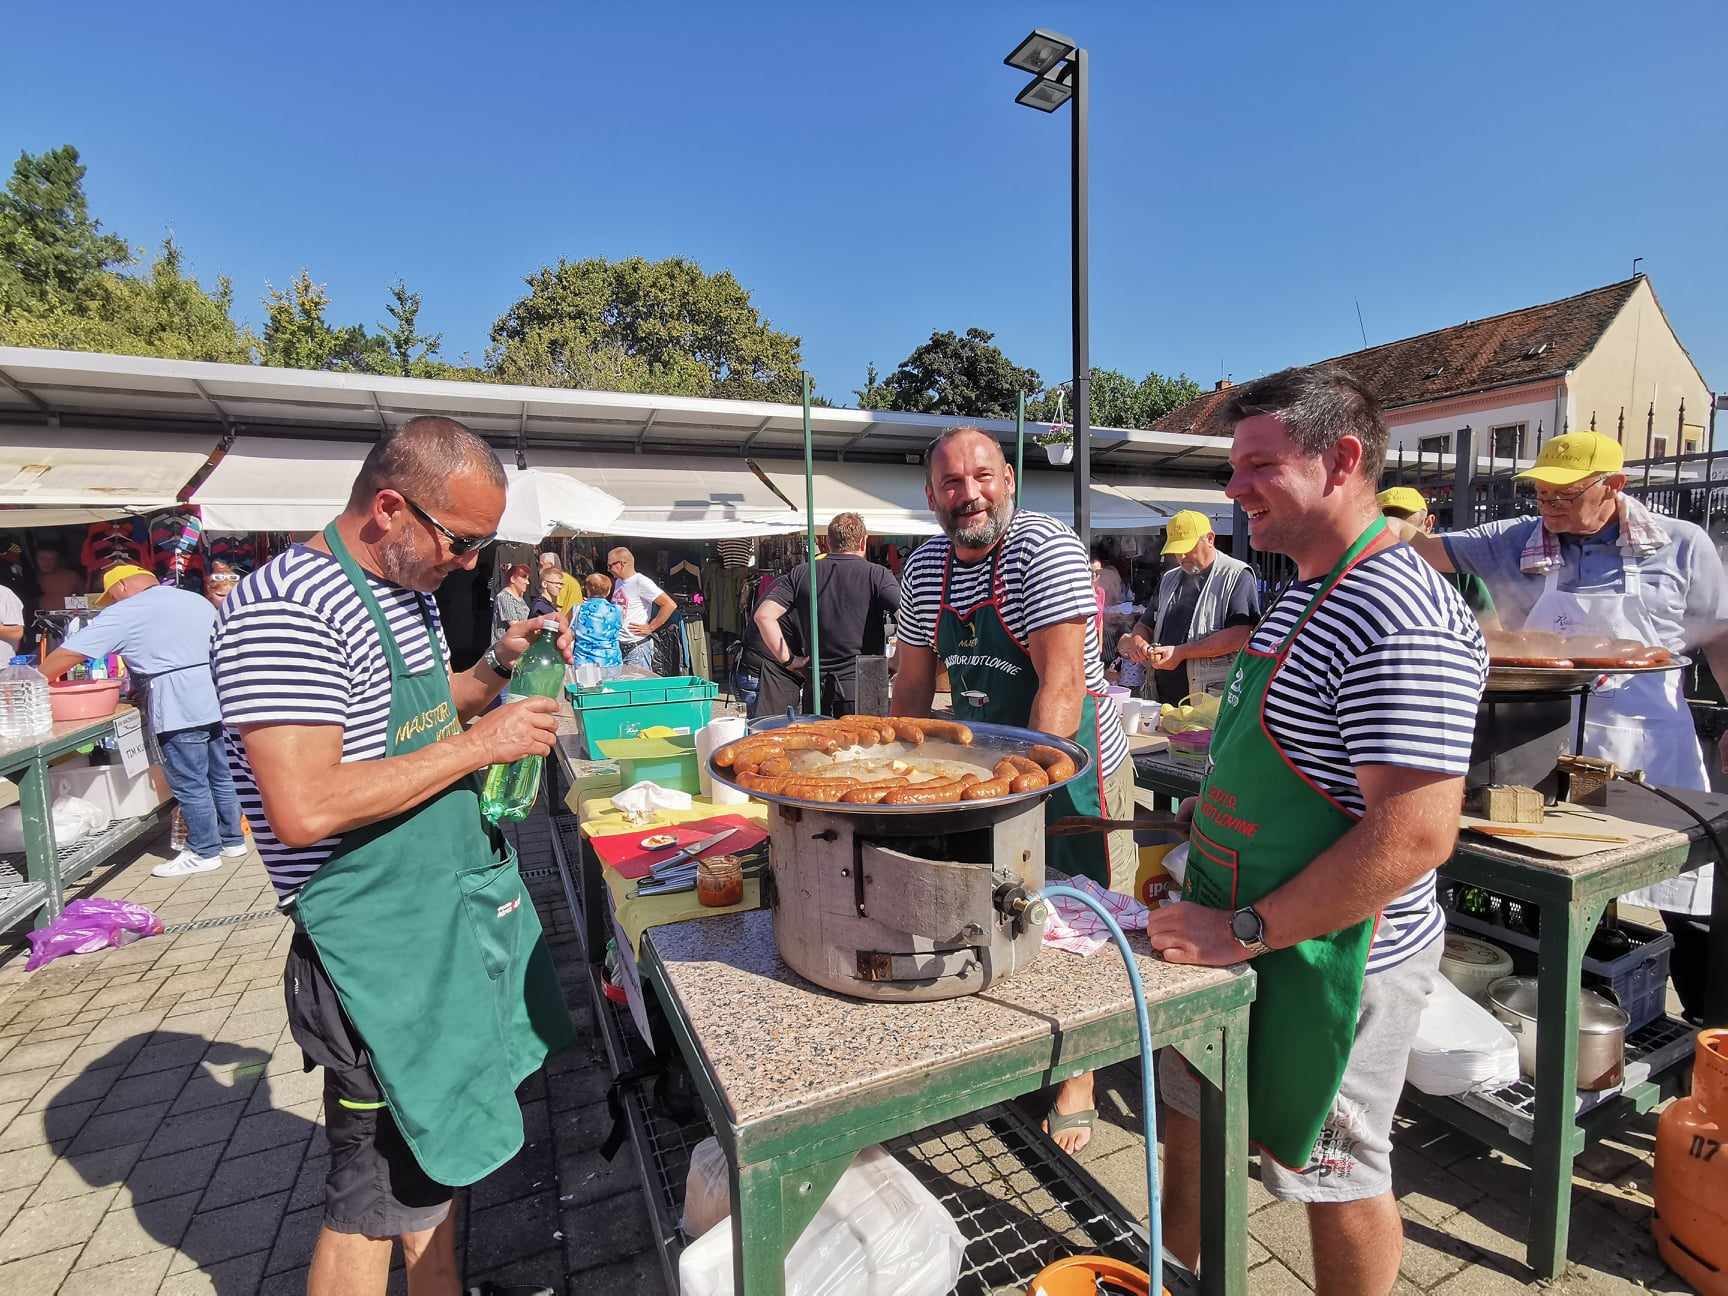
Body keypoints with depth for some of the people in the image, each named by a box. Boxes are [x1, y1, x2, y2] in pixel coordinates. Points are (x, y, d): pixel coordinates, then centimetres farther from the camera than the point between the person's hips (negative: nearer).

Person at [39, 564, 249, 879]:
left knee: (189, 785, 2)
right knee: (221, 777, 15)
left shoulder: (124, 612, 0)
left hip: (180, 707, -7)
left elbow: (67, 654, -1)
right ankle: (233, 840, 23)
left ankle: (204, 852, 9)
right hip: (218, 698, 7)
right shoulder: (197, 599, 18)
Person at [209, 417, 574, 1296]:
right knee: (378, 1192, 9)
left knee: (437, 1135, 24)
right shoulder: (287, 609, -21)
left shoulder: (409, 587, 8)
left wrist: (496, 668, 4)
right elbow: (305, 809, -28)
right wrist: (479, 744, -23)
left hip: (457, 906, 9)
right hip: (380, 935, -9)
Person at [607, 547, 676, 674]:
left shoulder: (640, 581, -12)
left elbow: (670, 605, -20)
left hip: (637, 648, -8)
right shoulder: (618, 582, 15)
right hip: (617, 647, 8)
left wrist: (650, 628, -15)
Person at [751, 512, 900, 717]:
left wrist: (788, 660, -1)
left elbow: (763, 615, -3)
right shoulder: (877, 575, -3)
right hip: (864, 690, -2)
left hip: (816, 687, 3)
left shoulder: (801, 574, 5)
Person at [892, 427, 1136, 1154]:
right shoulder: (924, 568, 1)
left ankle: (1076, 1090, 27)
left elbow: (1062, 684, -25)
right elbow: (913, 683, 9)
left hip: (1070, 766, -6)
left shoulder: (1044, 549, -19)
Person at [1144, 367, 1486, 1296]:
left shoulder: (1398, 617, -23)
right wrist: (1206, 821, 10)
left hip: (1330, 957, -9)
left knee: (1335, 1175, 15)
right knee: (1191, 1118, 22)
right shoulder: (1300, 593, 8)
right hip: (1240, 928, 9)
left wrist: (1245, 931, -23)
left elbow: (1415, 834, -28)